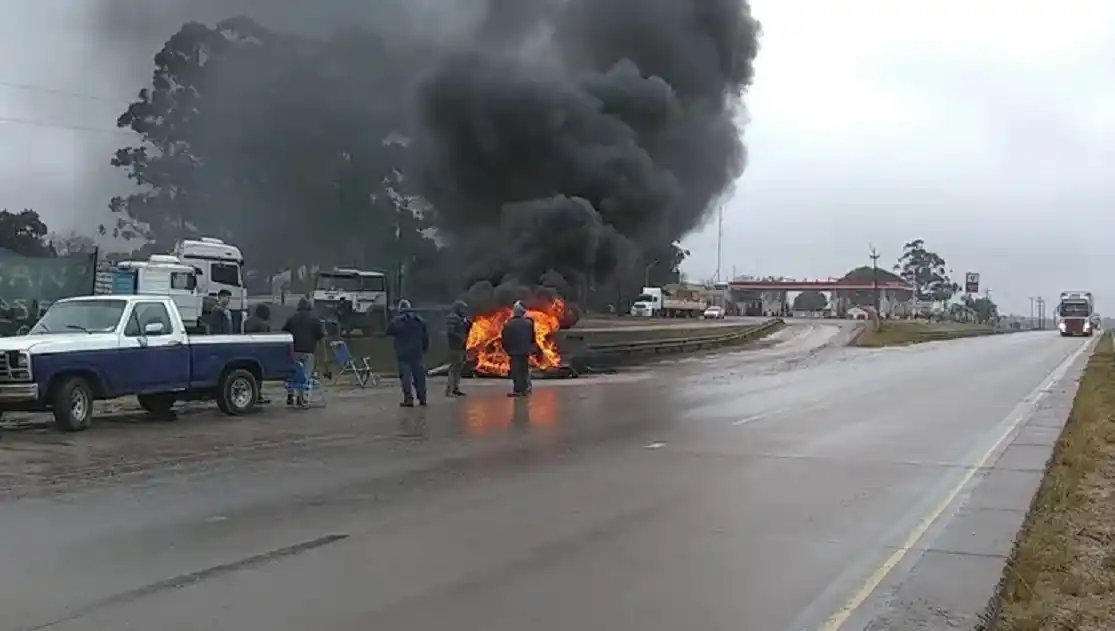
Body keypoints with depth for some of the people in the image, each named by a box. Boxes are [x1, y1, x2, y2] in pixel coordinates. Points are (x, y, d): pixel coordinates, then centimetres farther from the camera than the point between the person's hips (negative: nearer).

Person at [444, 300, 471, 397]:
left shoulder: (460, 318, 17)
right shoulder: (452, 318, -13)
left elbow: (463, 330, 21)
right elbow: (450, 331, -23)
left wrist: (468, 324, 6)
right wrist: (461, 338, -20)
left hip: (461, 346, 10)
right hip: (455, 347, -10)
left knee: (458, 367, 14)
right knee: (454, 367, -12)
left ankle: (455, 388, 20)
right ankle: (449, 390, -13)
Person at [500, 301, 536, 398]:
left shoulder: (509, 324, -13)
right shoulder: (529, 323, -1)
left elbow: (504, 338, -8)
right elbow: (532, 337, 8)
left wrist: (507, 349, 7)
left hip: (514, 351, -4)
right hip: (526, 350, 4)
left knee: (516, 371, -1)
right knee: (524, 370, 12)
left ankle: (518, 390, -4)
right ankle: (524, 389, 13)